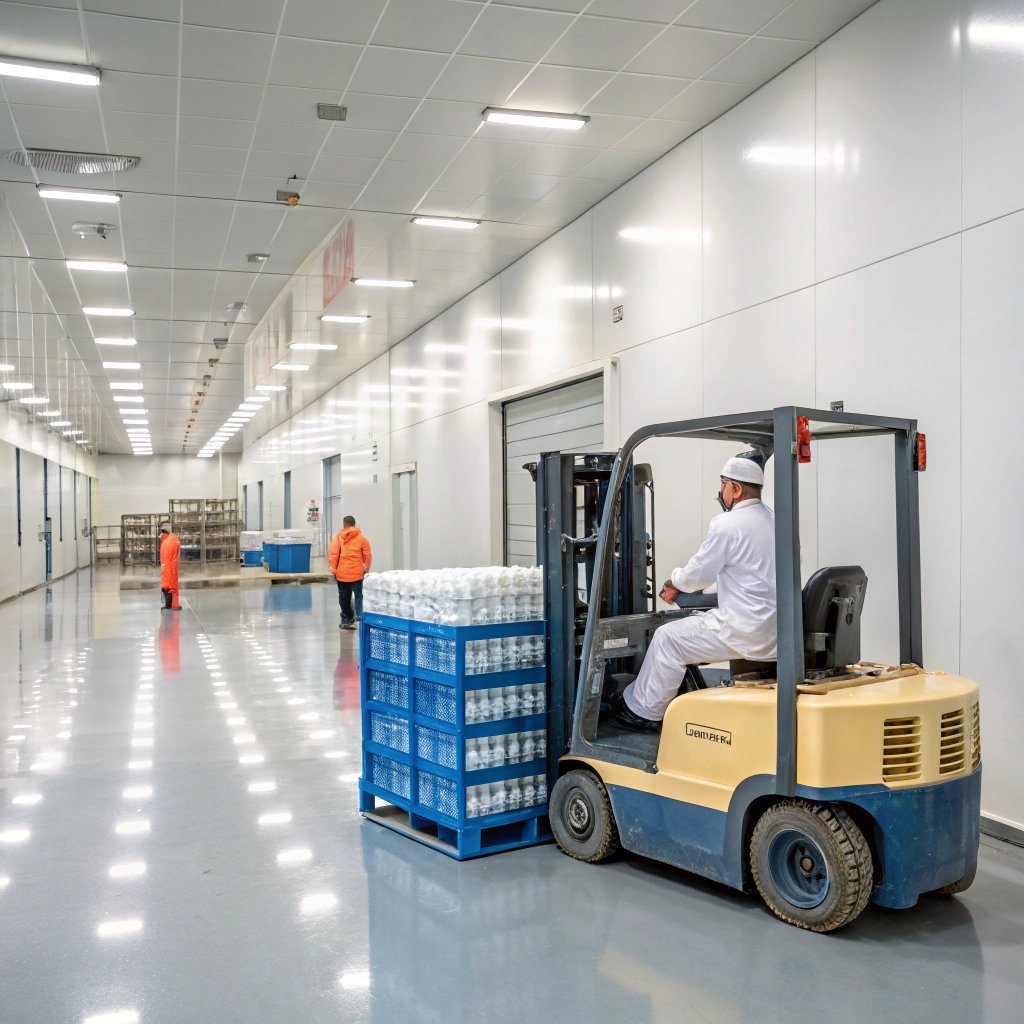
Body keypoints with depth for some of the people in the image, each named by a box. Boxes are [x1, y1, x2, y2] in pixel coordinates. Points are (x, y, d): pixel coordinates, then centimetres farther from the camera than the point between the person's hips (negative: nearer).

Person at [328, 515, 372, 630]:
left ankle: (346, 619, 13)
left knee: (344, 597, 9)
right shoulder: (361, 538, 2)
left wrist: (333, 569, 2)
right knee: (359, 595, 2)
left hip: (342, 573, 1)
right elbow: (368, 555, 0)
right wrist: (366, 568, 11)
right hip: (357, 573, -1)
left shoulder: (338, 537, 1)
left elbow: (332, 554, -5)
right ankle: (360, 615, -16)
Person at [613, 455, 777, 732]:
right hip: (774, 629, 9)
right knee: (690, 624, 25)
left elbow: (696, 577, -9)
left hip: (746, 631, -9)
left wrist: (675, 579, 13)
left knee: (667, 638, 4)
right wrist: (686, 582, 24)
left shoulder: (727, 524, -15)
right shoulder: (771, 520, 13)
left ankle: (644, 712, 16)